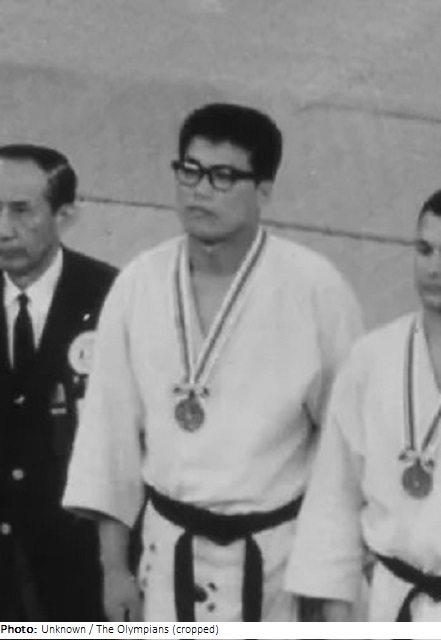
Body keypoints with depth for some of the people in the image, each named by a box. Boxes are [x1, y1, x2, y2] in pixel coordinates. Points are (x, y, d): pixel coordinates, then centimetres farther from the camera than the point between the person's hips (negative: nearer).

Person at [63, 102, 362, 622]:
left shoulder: (313, 287, -12)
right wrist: (113, 566, 5)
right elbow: (112, 425, 4)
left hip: (283, 552, -3)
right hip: (172, 549, 3)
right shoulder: (138, 285, -3)